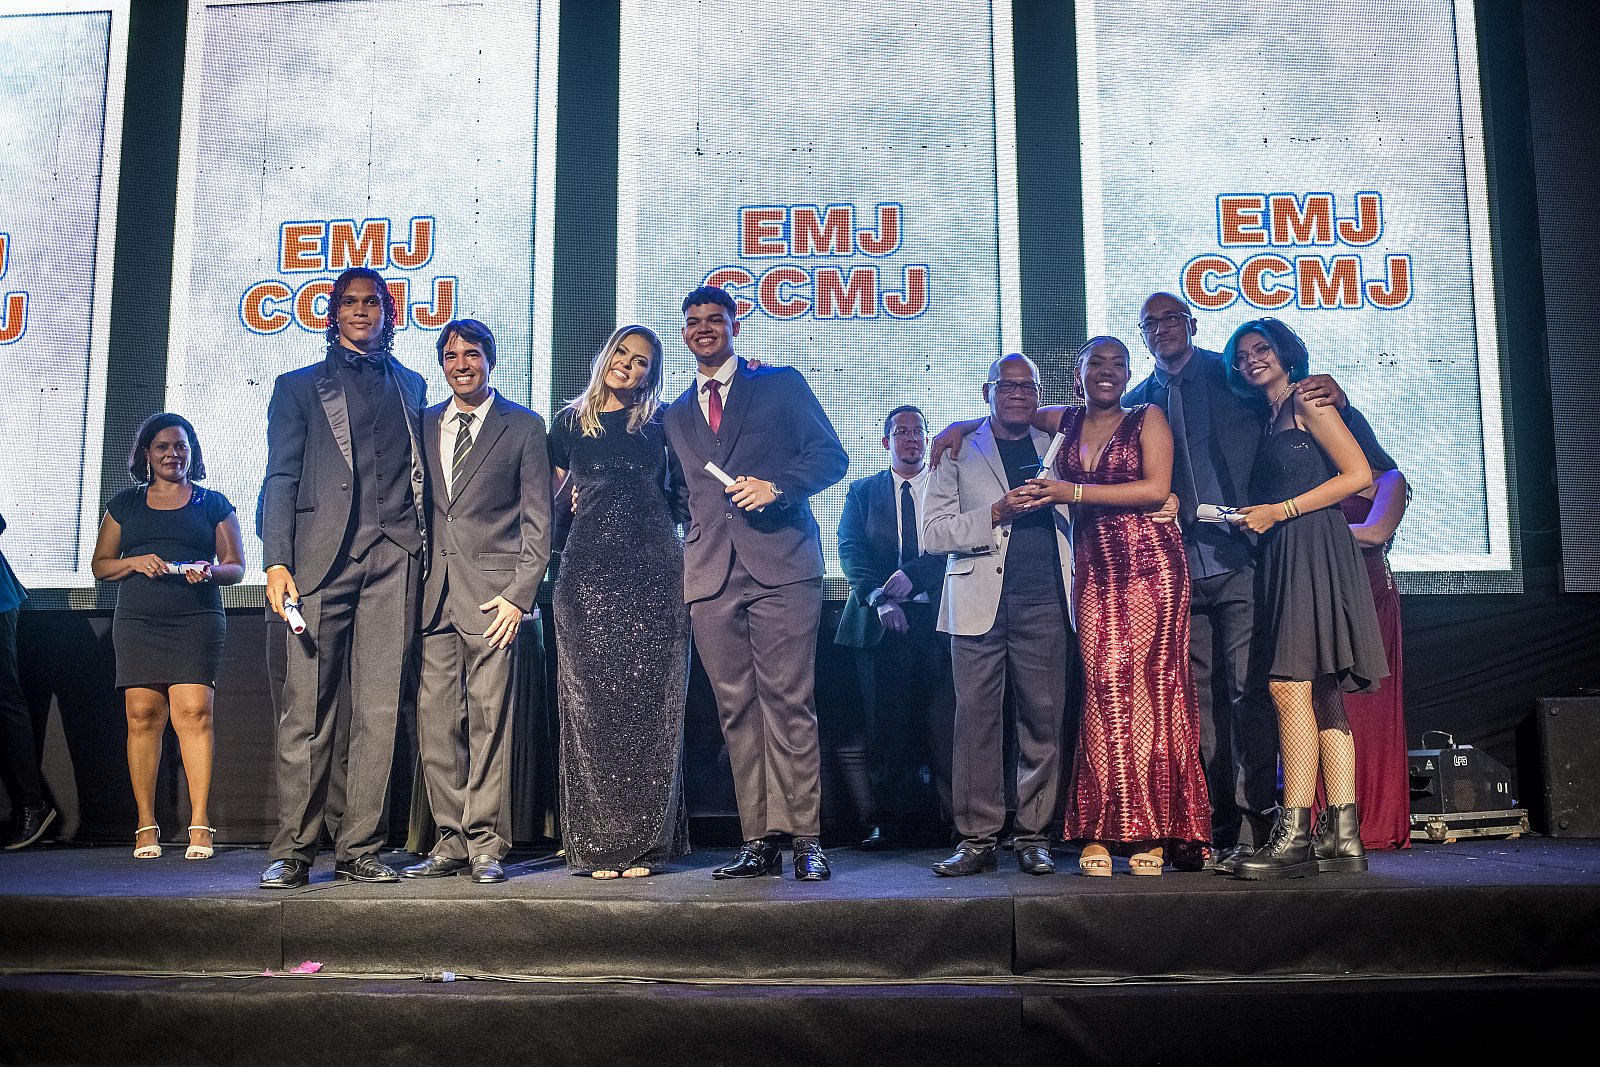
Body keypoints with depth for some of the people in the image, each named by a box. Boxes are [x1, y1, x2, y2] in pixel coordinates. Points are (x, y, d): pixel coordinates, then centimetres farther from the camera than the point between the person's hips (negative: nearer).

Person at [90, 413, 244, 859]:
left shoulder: (213, 504, 14)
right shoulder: (125, 504, 18)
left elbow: (236, 567, 11)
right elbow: (99, 565, 16)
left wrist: (211, 570, -11)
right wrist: (135, 562, -4)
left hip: (197, 621, -2)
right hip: (137, 622, 2)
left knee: (194, 713, -14)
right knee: (142, 715, -5)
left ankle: (200, 826, -14)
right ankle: (146, 827, 1)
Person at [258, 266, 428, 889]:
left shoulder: (410, 385, 23)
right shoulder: (299, 386, 16)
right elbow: (281, 479, 6)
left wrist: (422, 542, 6)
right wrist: (276, 562, -6)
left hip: (394, 557, 2)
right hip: (323, 556, -2)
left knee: (380, 710, -2)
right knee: (307, 710, -5)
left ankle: (358, 851, 3)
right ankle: (292, 852, 1)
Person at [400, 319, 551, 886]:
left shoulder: (523, 426, 6)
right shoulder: (424, 424, 17)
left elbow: (537, 519, 2)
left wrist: (519, 594, -7)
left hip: (491, 591, -3)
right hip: (432, 590, 4)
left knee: (488, 719, -5)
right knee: (435, 722, 1)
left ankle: (486, 844, 2)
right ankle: (451, 839, 9)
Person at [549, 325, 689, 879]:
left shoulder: (659, 425, 13)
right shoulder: (571, 422, 15)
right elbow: (550, 497, 16)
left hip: (653, 572, 0)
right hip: (589, 569, 1)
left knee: (650, 706, -2)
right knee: (591, 704, -3)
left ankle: (646, 841, 4)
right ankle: (598, 843, 3)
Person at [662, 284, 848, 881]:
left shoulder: (782, 385, 13)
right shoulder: (675, 415, 24)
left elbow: (831, 455, 5)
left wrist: (777, 485, -10)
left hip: (782, 566, -4)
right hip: (711, 576, 4)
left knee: (788, 702, -9)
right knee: (736, 710, 1)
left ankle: (803, 837, -3)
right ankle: (759, 842, 4)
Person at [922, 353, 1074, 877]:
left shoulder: (1056, 448, 18)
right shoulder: (959, 451, 11)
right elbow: (933, 532, 2)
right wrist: (997, 513, -9)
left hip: (1045, 603, 2)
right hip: (980, 602, -2)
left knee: (1043, 720, 0)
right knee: (976, 719, -5)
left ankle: (1033, 835, 8)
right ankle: (978, 838, 2)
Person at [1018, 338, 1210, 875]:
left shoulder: (1148, 418, 6)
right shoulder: (1067, 423, 17)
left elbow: (1157, 488, -8)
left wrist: (1075, 492, -9)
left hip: (1149, 565, -3)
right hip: (1095, 570, 3)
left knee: (1149, 687, -5)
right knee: (1104, 689, -6)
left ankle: (1152, 834, -2)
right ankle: (1101, 831, -4)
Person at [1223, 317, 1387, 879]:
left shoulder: (1307, 403, 1)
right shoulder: (1271, 421, 25)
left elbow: (1359, 475, -8)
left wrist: (1279, 511, -10)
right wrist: (1255, 516, 7)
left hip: (1313, 548, -9)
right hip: (1284, 559, 9)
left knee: (1289, 684, -18)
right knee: (1322, 696, 3)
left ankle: (1294, 835, -20)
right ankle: (1343, 835, 2)